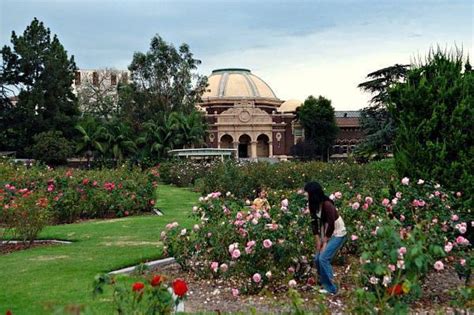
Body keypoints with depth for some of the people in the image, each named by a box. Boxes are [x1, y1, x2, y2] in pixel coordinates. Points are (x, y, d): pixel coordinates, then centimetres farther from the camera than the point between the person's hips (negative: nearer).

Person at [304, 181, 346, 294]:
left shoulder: (327, 205, -27)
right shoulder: (313, 205, -5)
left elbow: (331, 225, -23)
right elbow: (314, 223, 0)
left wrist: (325, 242, -14)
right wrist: (318, 241, -3)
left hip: (337, 234, -8)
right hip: (325, 234, 8)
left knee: (323, 258, -15)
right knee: (317, 259, 4)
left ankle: (331, 288, -5)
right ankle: (324, 284, 19)